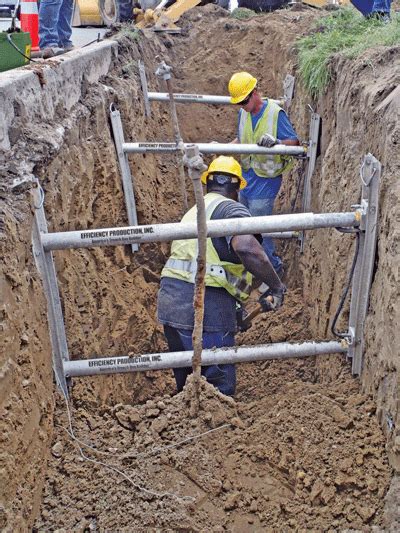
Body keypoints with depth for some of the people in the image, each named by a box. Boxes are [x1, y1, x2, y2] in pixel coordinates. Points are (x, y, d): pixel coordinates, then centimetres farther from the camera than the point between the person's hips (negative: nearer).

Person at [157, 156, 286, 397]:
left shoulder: (194, 211, 22)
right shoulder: (231, 209, -5)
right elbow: (247, 248, -26)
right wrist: (276, 285, -13)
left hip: (170, 302, 8)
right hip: (204, 307, -8)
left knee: (186, 379, 22)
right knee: (220, 386, 2)